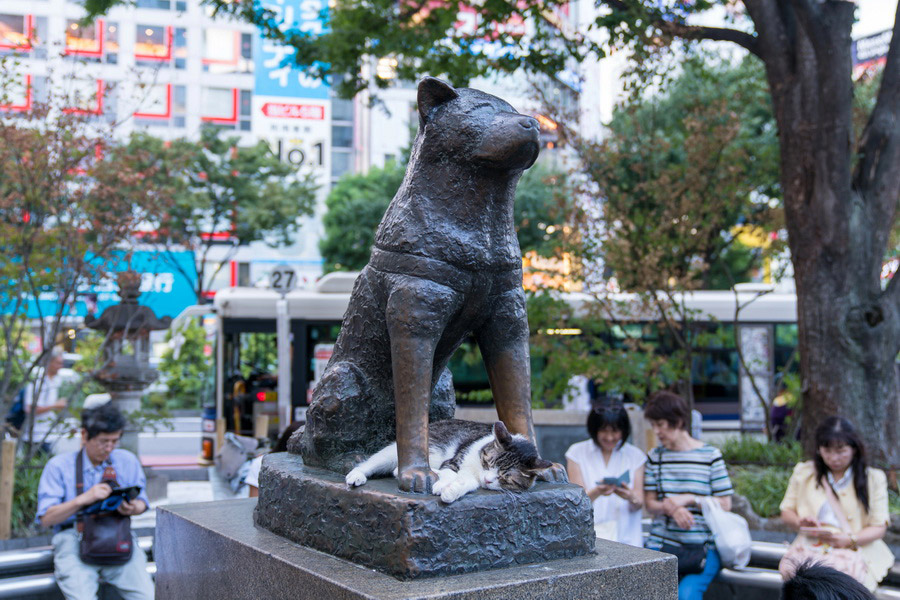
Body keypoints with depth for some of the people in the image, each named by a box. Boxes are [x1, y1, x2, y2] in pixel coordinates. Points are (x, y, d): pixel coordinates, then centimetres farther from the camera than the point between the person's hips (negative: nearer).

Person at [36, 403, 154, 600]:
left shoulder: (127, 461, 13)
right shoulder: (59, 466, 3)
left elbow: (142, 502, 17)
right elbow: (46, 518, -3)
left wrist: (133, 508, -8)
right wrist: (83, 499, -17)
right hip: (73, 538, -2)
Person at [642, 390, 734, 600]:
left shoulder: (710, 455, 1)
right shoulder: (655, 456, 10)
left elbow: (725, 504, 1)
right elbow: (650, 504, 7)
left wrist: (689, 499, -12)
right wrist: (671, 508, -15)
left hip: (703, 547, -2)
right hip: (662, 542, 3)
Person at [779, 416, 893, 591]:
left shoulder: (873, 478, 11)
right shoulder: (803, 472, 16)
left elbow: (879, 527, 5)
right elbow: (786, 513, 19)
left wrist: (849, 539, -15)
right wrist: (800, 522, -6)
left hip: (858, 549, -1)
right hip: (811, 545, 1)